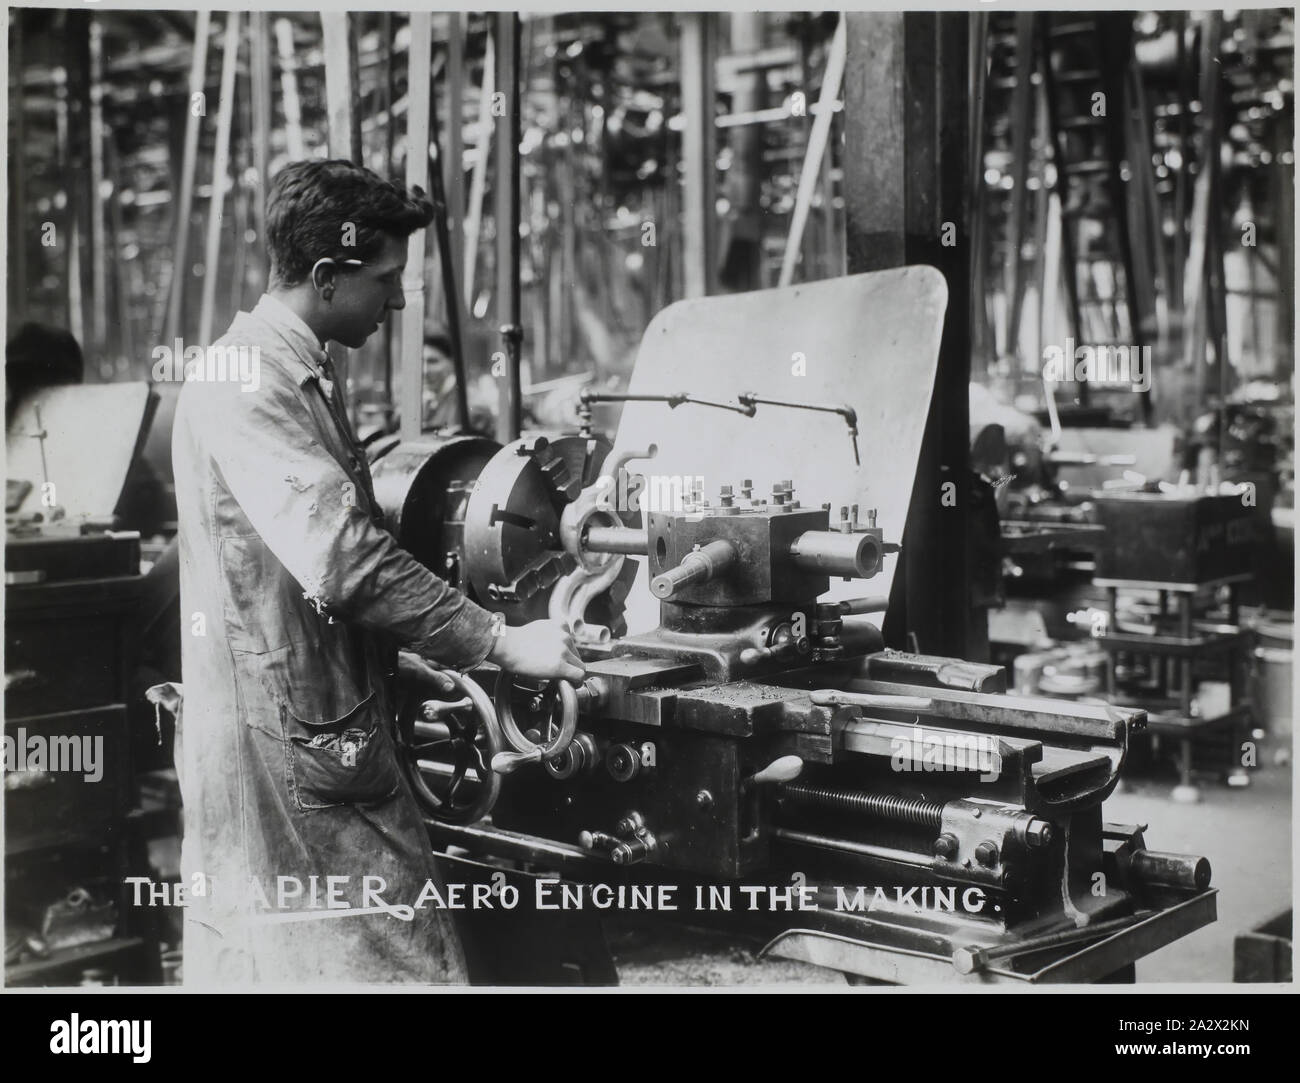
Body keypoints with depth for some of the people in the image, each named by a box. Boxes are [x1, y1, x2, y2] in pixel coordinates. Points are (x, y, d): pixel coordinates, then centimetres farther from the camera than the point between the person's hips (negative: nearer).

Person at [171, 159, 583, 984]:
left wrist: (399, 650, 18)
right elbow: (341, 557, -25)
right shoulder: (248, 383, -17)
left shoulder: (301, 377, 16)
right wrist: (499, 643, -21)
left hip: (329, 732, 10)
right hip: (288, 745, -10)